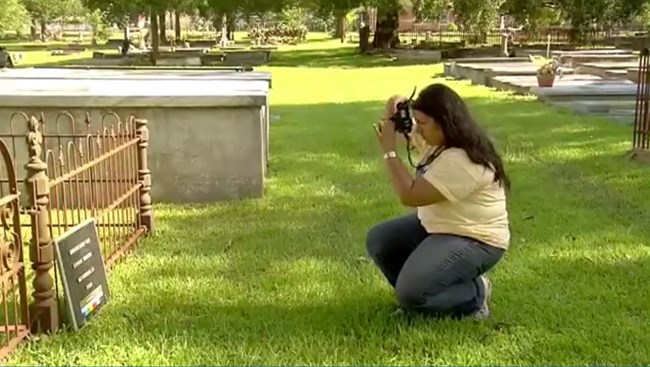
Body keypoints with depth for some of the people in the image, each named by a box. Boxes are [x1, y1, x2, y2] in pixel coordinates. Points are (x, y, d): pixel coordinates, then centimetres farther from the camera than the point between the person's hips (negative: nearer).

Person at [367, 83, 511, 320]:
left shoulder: (462, 161, -30)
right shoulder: (438, 138, -1)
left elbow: (409, 196, -31)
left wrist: (389, 150, -25)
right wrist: (392, 113, -8)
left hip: (474, 240, -10)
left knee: (411, 294, -24)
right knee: (378, 240, 3)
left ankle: (475, 295, 1)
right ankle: (419, 294, 11)